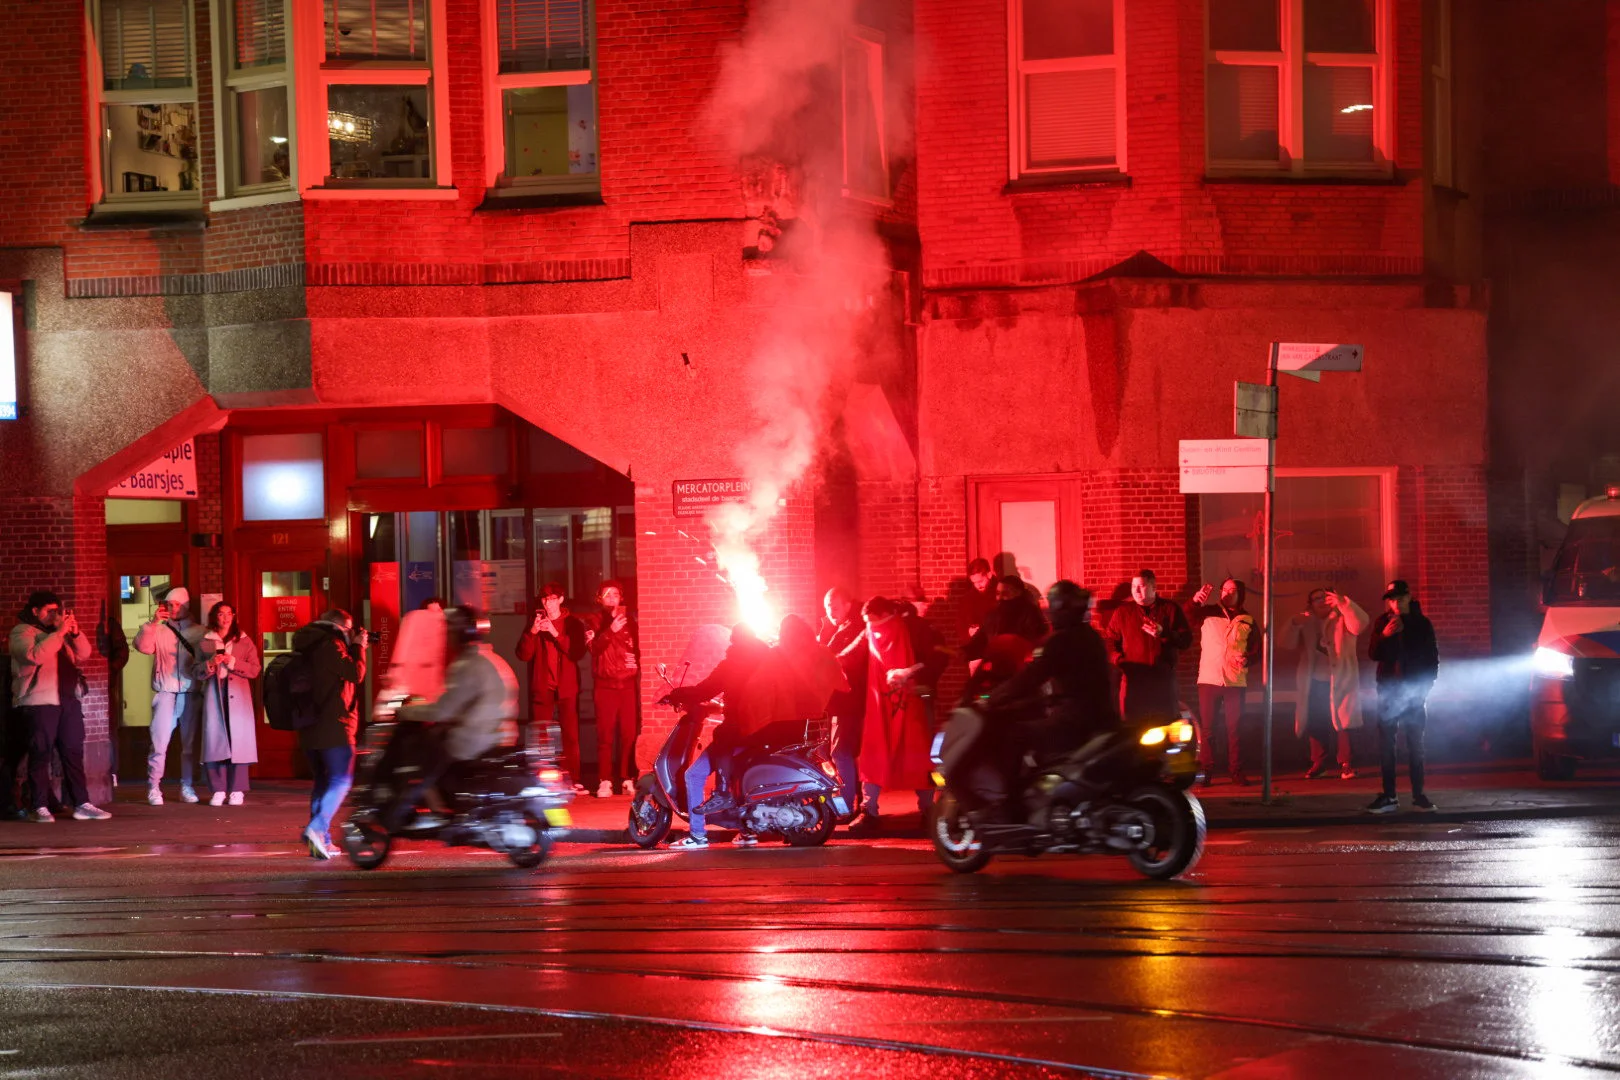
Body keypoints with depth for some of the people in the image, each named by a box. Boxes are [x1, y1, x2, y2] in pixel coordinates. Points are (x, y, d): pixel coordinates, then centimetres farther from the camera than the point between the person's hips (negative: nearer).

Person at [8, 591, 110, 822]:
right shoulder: (22, 632, 0)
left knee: (73, 753, 4)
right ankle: (40, 808, -6)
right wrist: (59, 633, -17)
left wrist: (75, 632, 0)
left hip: (67, 700, 7)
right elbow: (34, 656, -19)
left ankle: (81, 804, 5)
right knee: (40, 754, -7)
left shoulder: (58, 633, 23)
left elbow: (82, 655, 15)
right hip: (39, 701, -7)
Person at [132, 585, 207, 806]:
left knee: (190, 743, 5)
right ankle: (154, 788, -5)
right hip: (166, 693, -1)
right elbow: (142, 646, -7)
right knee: (160, 742, -9)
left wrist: (204, 667, -17)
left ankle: (187, 788, 13)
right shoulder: (159, 630, 9)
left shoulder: (199, 632, 11)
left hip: (191, 694, 1)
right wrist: (153, 622, -13)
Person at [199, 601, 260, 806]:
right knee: (215, 739, -8)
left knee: (238, 740, -7)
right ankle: (218, 790, -4)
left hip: (238, 695, 0)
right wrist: (211, 664, -10)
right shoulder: (205, 642, 13)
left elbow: (254, 670, 4)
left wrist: (233, 662, -9)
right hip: (214, 694, 0)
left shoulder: (244, 641, 12)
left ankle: (237, 790, -3)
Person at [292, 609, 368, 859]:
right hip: (334, 726, -9)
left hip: (311, 728, 9)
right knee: (341, 780, -8)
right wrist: (358, 647, 1)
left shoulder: (313, 646, 15)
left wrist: (353, 647, 17)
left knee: (321, 781, 14)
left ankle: (322, 842, 13)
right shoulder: (331, 645, -12)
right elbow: (355, 674, -14)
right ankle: (317, 828, -24)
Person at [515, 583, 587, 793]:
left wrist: (555, 634, -16)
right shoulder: (536, 623, 10)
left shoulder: (572, 624, 7)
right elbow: (523, 655, 2)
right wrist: (532, 632, -13)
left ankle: (573, 781, -4)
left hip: (567, 687, -1)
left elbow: (577, 652, -7)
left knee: (570, 735, -5)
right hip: (542, 687, 1)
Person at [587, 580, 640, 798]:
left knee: (629, 733, -6)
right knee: (605, 734, -6)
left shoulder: (629, 622, 11)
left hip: (628, 684, 1)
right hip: (605, 685, -1)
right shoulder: (596, 623, 9)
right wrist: (610, 631, -20)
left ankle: (627, 780, -2)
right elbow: (595, 648, -7)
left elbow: (638, 649, 9)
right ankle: (605, 781, -5)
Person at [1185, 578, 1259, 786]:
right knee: (1207, 727, 1)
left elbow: (1257, 649, 10)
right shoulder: (1208, 613, 5)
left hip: (1235, 681, 1)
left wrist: (1247, 659, -11)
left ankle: (1236, 771, 6)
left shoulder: (1247, 621, 10)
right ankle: (1206, 770, 6)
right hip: (1208, 680, -1)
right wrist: (1195, 601, -27)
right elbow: (1186, 619, -10)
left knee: (1235, 728, 1)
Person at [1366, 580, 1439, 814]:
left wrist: (1426, 686, -3)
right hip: (1389, 690, 1)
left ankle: (1418, 796, 3)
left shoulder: (1422, 623, 1)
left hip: (1414, 691, -1)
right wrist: (1385, 635, -19)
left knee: (1415, 743, 1)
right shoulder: (1383, 622, 3)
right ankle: (1389, 797, -2)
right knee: (1386, 744, -2)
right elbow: (1373, 654, -2)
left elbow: (1432, 659, 5)